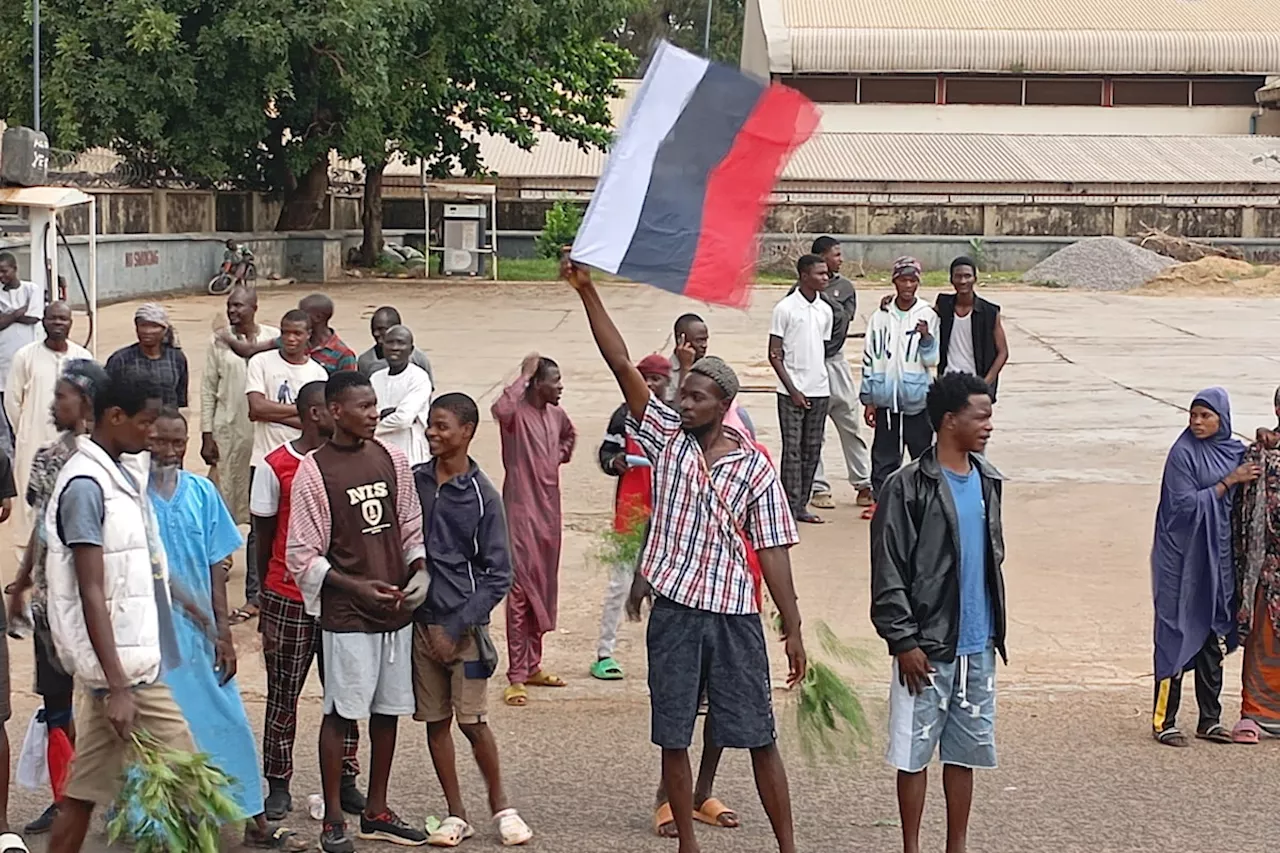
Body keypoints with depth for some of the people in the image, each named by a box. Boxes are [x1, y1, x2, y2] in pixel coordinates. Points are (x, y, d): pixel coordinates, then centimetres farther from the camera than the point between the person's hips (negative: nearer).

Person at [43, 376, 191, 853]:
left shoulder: (124, 475, 12)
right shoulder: (86, 484, -16)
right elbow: (91, 593, -19)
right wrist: (118, 685, -23)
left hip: (128, 659, 9)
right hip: (120, 663, -9)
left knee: (86, 788, 10)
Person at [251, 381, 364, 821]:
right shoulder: (275, 467, -5)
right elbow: (264, 538, 1)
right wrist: (265, 604, 3)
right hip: (289, 599, -3)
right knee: (284, 694, 6)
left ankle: (345, 781, 17)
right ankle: (278, 785, 17)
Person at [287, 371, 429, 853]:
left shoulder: (392, 459, 7)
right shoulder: (314, 471, -8)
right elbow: (302, 556, -8)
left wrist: (419, 572, -4)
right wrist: (356, 587, -15)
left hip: (396, 610, 5)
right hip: (346, 614, -5)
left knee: (388, 710, 12)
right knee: (341, 713, 0)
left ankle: (376, 811, 24)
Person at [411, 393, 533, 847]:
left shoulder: (482, 497, -8)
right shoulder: (413, 481, 2)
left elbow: (498, 575, -7)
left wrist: (457, 628, -12)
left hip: (463, 624, -4)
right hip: (419, 619, 4)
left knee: (472, 721, -2)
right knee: (435, 720, 7)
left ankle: (500, 805, 17)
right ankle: (456, 814, 18)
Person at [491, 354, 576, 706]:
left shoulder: (556, 414, 9)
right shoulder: (517, 413, -15)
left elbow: (570, 434, 33)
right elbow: (500, 409, -41)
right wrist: (524, 375, -30)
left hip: (549, 511, 8)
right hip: (521, 511, -8)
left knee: (544, 590, 14)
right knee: (521, 591, -7)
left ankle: (532, 666, 25)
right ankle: (517, 677, -4)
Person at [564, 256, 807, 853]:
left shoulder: (754, 467, -1)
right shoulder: (666, 438, 3)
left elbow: (773, 552, -1)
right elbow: (622, 365, -4)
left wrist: (793, 629, -5)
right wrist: (587, 292, -12)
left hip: (734, 614, -2)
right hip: (673, 609, 2)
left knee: (758, 737, 1)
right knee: (673, 736, 8)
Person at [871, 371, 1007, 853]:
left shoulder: (986, 482, 8)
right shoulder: (908, 488, -12)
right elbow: (888, 573, -11)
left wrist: (995, 629, 16)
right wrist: (904, 641, -14)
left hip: (977, 647, 6)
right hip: (927, 648, -6)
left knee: (965, 750, 12)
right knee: (915, 751, 3)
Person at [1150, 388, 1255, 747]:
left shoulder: (1236, 451, 8)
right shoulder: (1183, 454, -10)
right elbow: (1187, 504, -16)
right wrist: (1229, 481, -16)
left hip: (1218, 556, 6)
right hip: (1183, 558, -6)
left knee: (1212, 637, 10)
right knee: (1177, 635, -3)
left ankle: (1210, 720, 18)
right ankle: (1163, 721, 2)